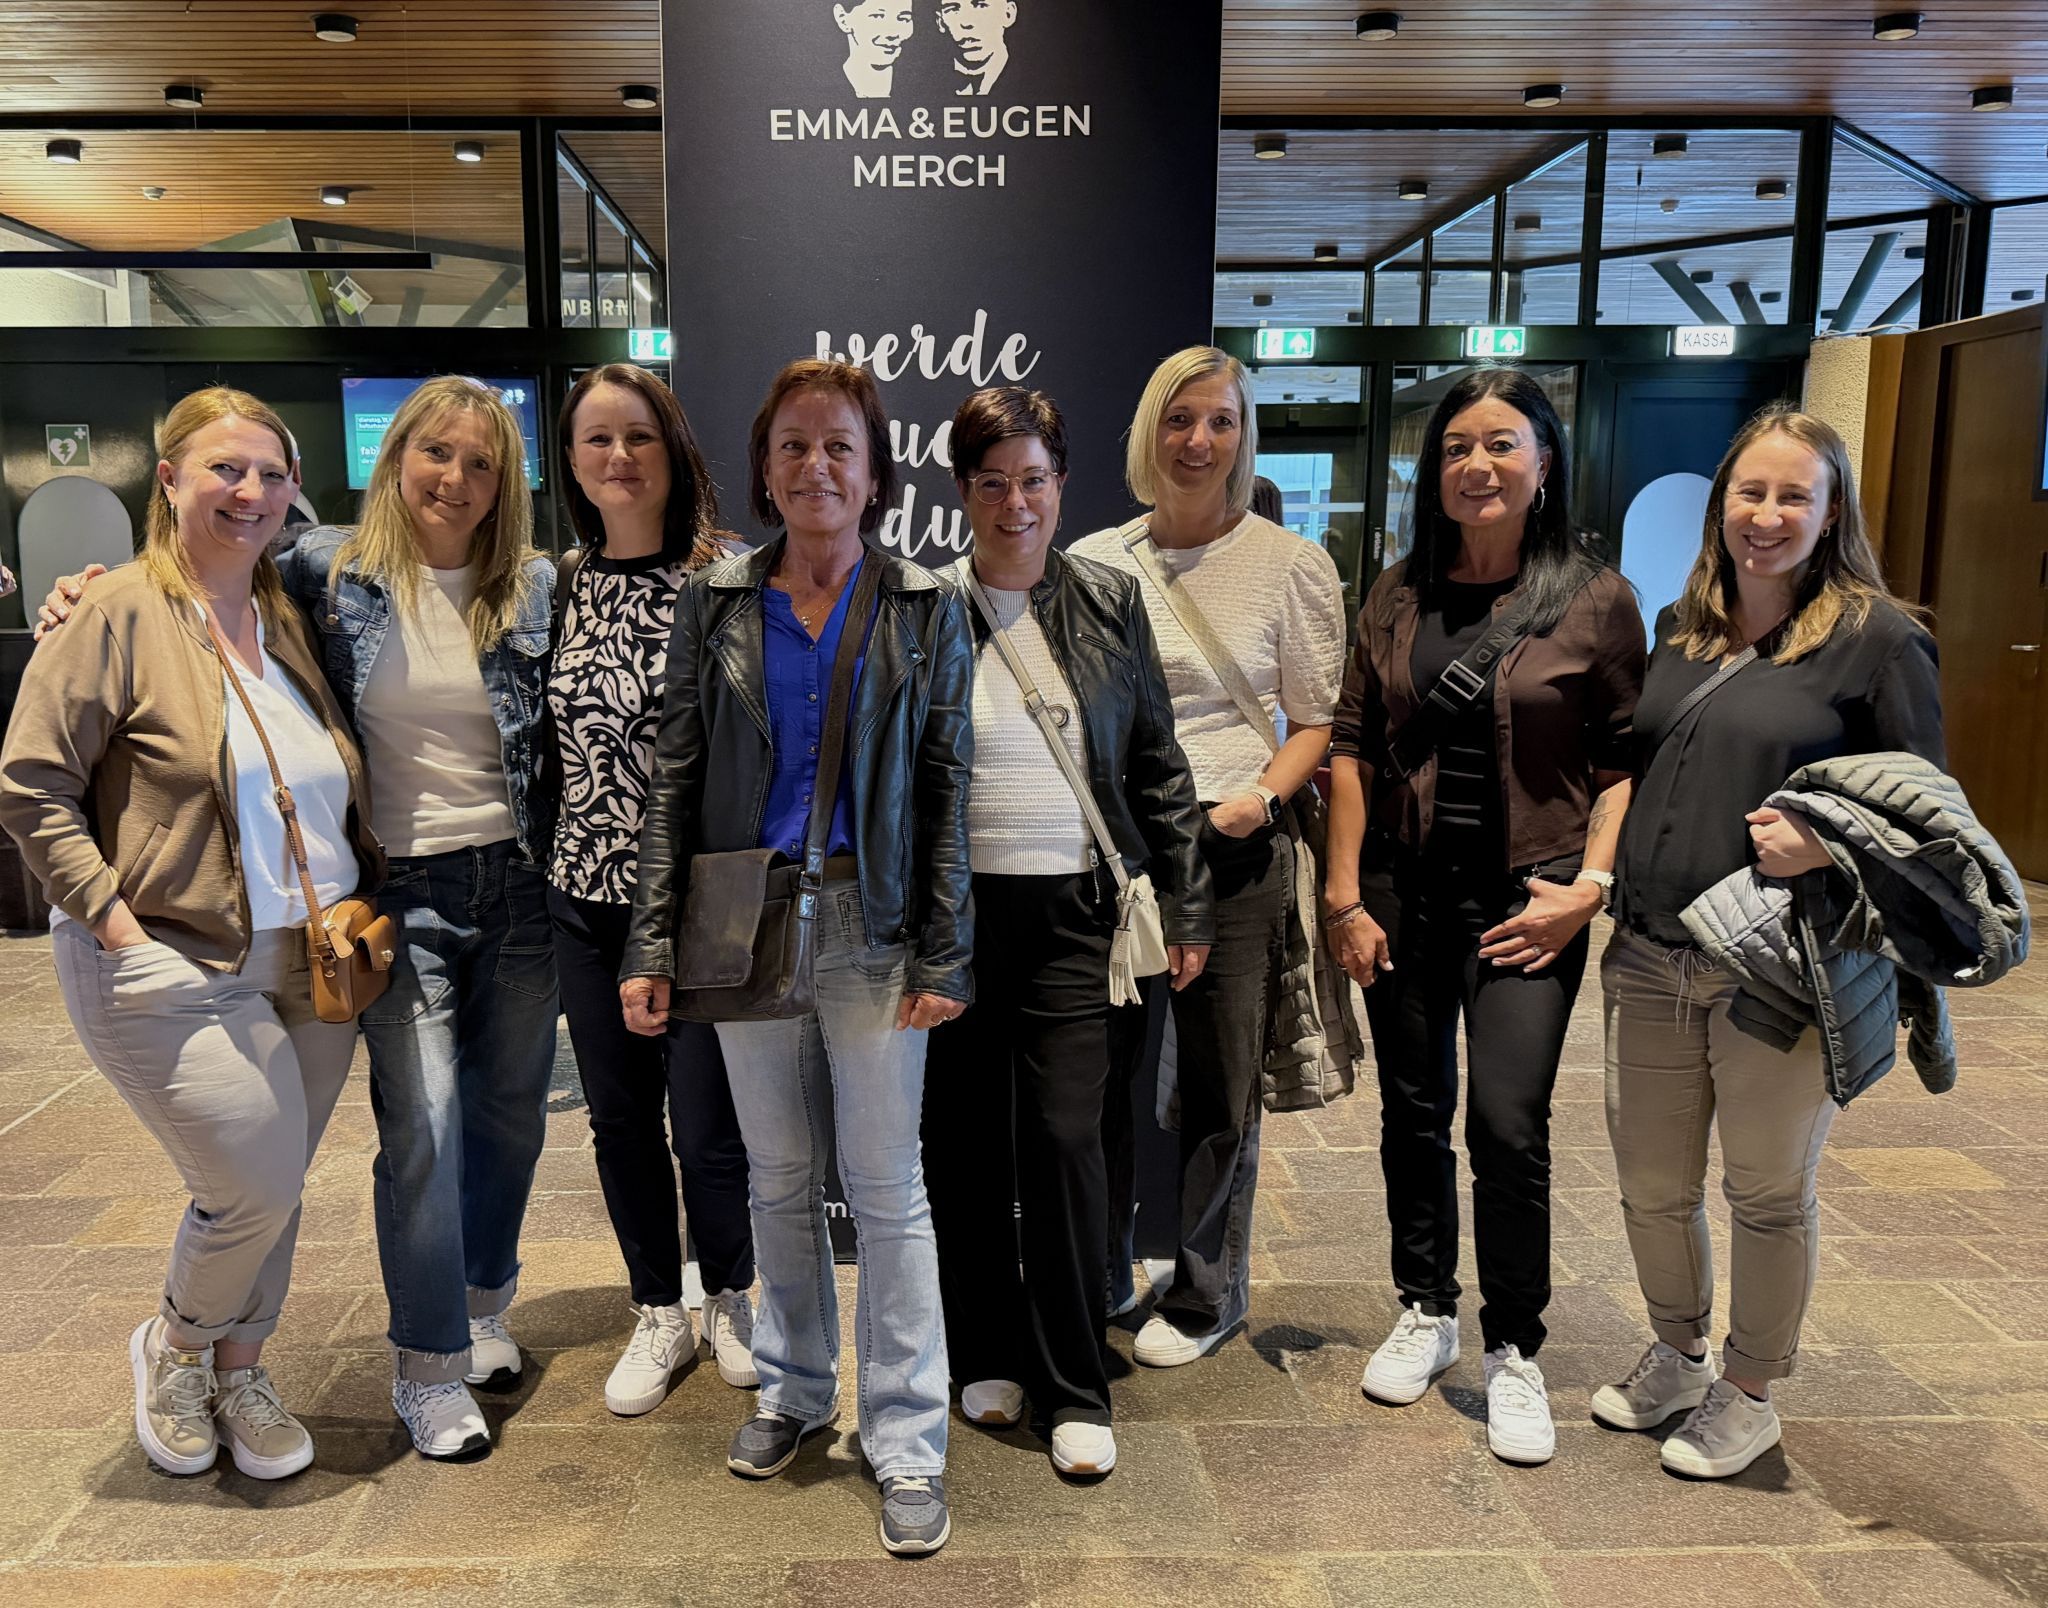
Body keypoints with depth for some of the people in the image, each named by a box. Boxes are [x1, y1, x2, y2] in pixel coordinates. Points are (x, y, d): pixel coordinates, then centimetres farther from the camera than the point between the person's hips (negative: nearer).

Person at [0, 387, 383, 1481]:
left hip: (310, 970, 6)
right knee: (257, 1187, -6)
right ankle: (173, 1343, 26)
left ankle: (239, 1374, 36)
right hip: (176, 971, -6)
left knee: (270, 1190, 14)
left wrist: (363, 899, 9)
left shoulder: (291, 622, 10)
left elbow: (342, 792, 19)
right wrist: (114, 917, -15)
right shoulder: (118, 617, -8)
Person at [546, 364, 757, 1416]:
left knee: (708, 1123, 3)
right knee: (621, 1119, 14)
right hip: (590, 898, 5)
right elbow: (550, 740, 15)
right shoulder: (562, 589, 5)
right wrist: (554, 855, 12)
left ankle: (728, 1304, 31)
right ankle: (658, 1316, 34)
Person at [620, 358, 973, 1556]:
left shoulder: (925, 610, 1)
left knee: (886, 1184, 2)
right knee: (778, 1177, 14)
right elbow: (675, 780, 4)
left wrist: (944, 953, -8)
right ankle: (794, 1389, 33)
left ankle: (909, 1443, 14)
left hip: (870, 924, -2)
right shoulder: (716, 605, 5)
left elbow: (949, 787, -1)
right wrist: (654, 945, -3)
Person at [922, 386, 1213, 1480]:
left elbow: (1157, 767, 8)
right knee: (964, 1143, 9)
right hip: (953, 910, 0)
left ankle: (1074, 1390, 14)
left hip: (1075, 910, 0)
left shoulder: (1110, 603, 5)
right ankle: (986, 1356, 30)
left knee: (1065, 1138, -3)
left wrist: (1187, 905, 6)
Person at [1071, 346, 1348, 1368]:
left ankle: (1204, 1293, 28)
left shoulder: (1291, 564, -1)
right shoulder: (1092, 562, 7)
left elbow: (1316, 720, 2)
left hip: (1232, 851, -2)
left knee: (1219, 1081, 7)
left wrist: (1260, 797, -14)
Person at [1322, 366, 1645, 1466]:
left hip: (1525, 898, -3)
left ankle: (1513, 1351, 13)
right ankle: (1426, 1312, 31)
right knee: (1413, 1111, 12)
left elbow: (1625, 758, -1)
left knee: (1508, 1122, -7)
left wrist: (1589, 884, -11)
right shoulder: (1398, 594, 5)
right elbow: (1351, 747, 4)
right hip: (1403, 890, 3)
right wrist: (1345, 896, -1)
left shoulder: (1595, 599, -2)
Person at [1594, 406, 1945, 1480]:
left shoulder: (1876, 635, -5)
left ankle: (1747, 1396, 34)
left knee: (1767, 1192, 12)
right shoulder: (1680, 629, 11)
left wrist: (1826, 843, -21)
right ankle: (1676, 1357, 41)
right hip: (1652, 959, 5)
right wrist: (1599, 889, 10)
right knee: (1651, 1188, 15)